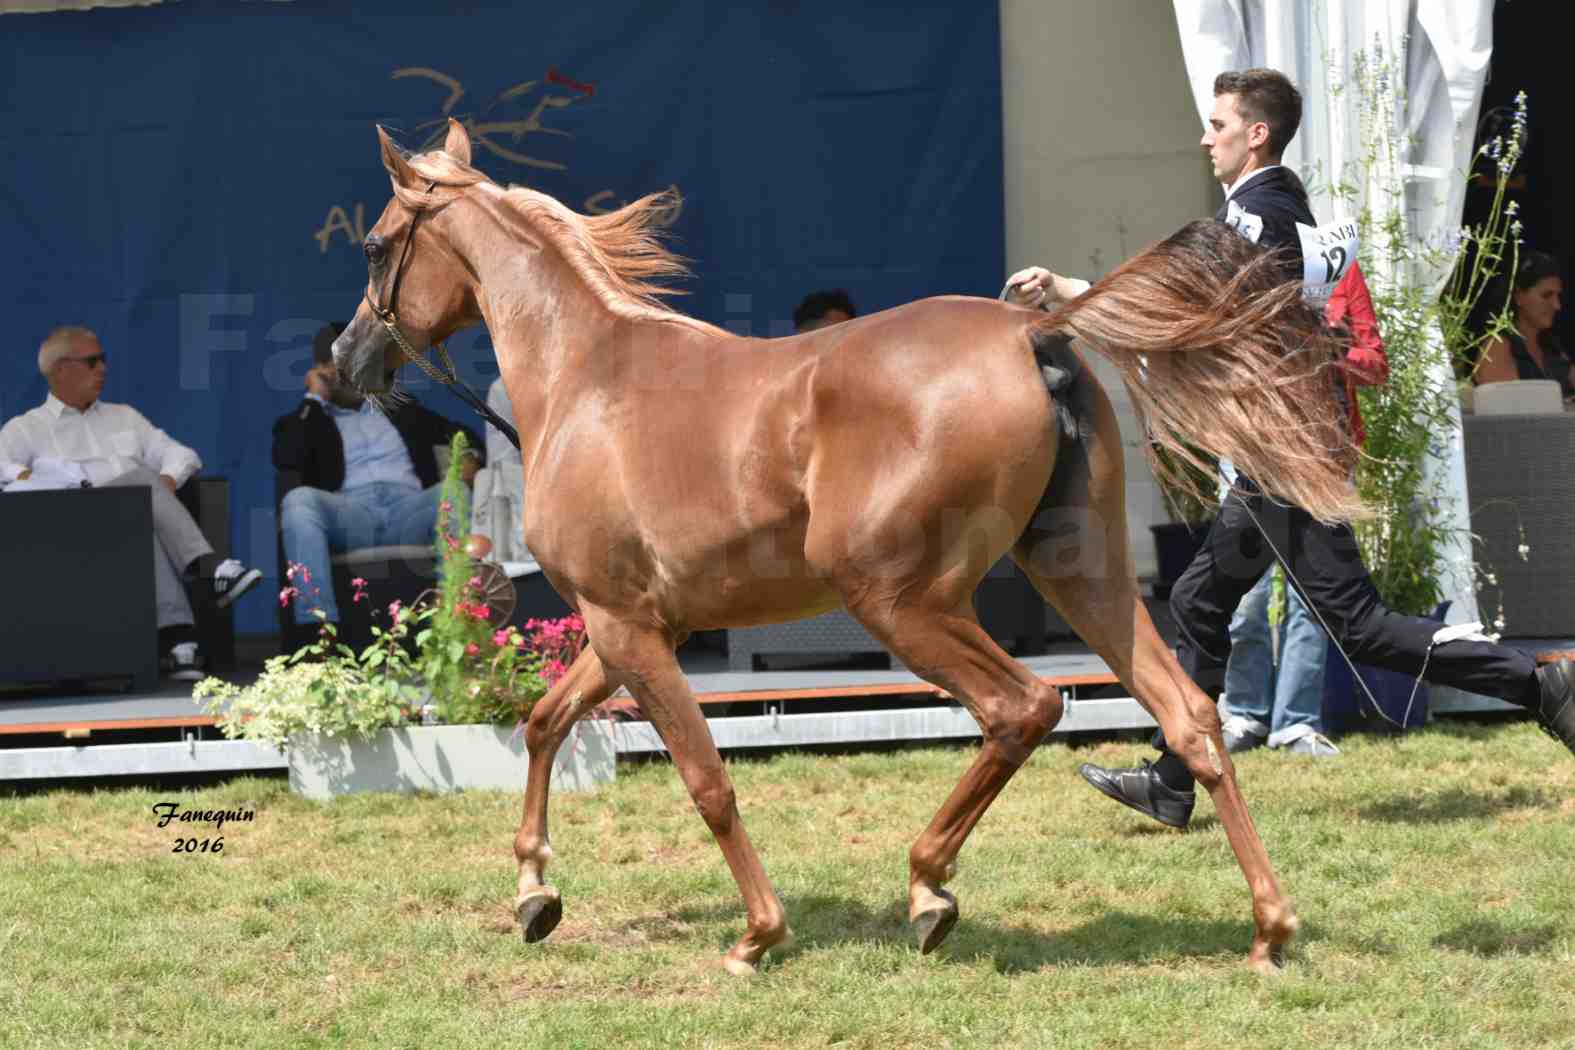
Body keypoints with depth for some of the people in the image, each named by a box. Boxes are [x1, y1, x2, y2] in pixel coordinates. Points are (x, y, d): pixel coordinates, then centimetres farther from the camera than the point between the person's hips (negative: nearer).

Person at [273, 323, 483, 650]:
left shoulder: (399, 409, 33)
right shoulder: (308, 419, 23)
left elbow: (462, 435, 29)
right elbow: (286, 459, 1)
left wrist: (470, 458, 4)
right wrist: (315, 398, 10)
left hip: (409, 509, 1)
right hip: (348, 511, -1)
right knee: (299, 499, -34)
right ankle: (316, 630, -44)